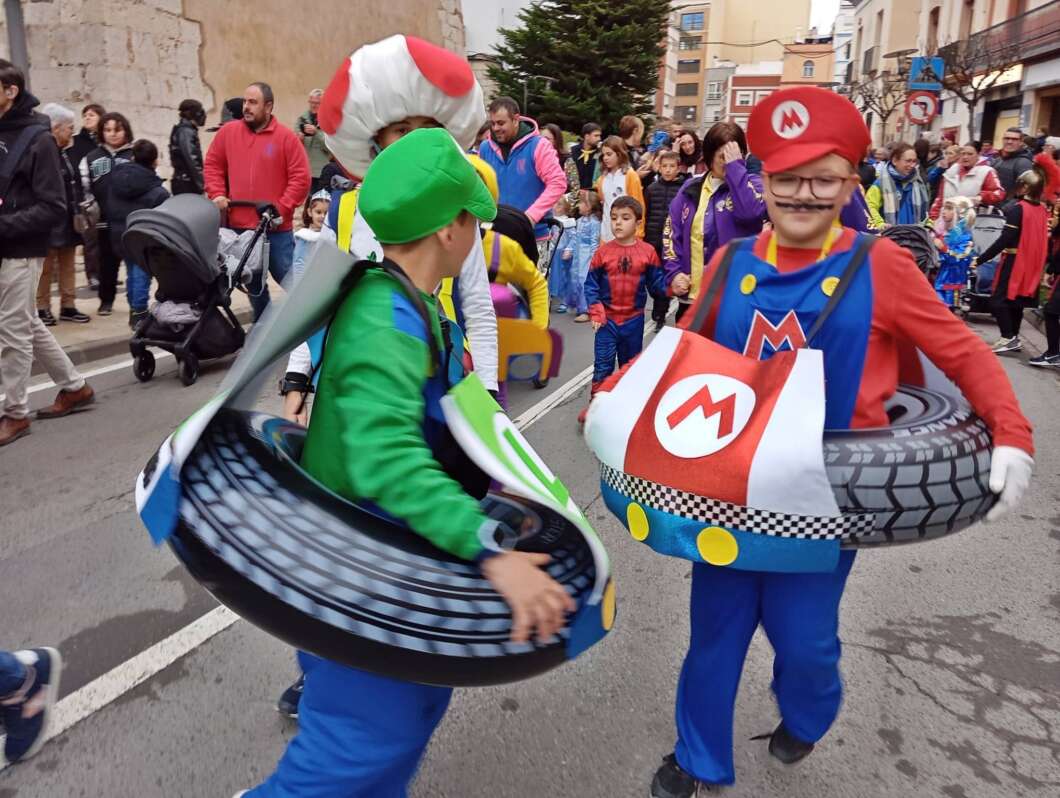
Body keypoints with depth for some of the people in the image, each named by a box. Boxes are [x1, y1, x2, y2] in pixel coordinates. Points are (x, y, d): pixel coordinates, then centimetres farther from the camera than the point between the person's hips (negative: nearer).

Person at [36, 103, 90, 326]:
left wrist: (80, 211, 8)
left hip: (69, 221, 9)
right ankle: (43, 308, 10)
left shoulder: (66, 153, 13)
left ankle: (68, 306, 21)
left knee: (67, 265, 13)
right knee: (47, 267, 1)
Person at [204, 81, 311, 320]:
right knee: (254, 287, 15)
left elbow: (301, 178, -8)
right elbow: (212, 165, 14)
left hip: (276, 229, -4)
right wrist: (217, 194, -2)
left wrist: (281, 208, -14)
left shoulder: (286, 137, -5)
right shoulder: (227, 132, 6)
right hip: (239, 228, 4)